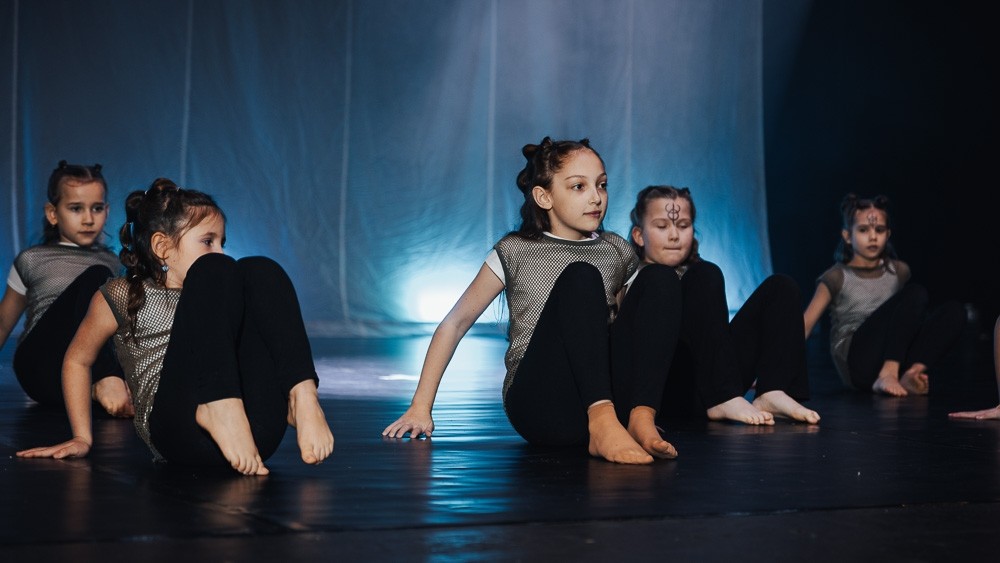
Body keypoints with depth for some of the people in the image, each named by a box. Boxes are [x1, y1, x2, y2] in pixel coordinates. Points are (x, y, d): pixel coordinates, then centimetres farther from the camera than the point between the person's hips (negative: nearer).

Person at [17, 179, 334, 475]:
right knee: (214, 272, -15)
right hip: (177, 432, -4)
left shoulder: (215, 293, 32)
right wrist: (82, 438, 19)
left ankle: (302, 398, -27)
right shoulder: (124, 297, 18)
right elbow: (77, 360, 26)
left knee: (259, 271, -9)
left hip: (253, 432, 4)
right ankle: (219, 408, -33)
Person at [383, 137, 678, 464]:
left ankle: (640, 417, -31)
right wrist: (420, 407, 4)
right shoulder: (515, 253, 5)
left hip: (608, 396, 3)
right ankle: (601, 424, -41)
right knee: (580, 275, -27)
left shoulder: (616, 252, 14)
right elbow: (455, 323, 9)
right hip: (538, 405, -3)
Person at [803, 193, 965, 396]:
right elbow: (806, 323, -5)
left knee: (955, 310, -14)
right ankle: (887, 375, -32)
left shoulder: (899, 272, 16)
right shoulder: (837, 277, 3)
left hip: (894, 358, 5)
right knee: (915, 293, -20)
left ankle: (911, 374, -30)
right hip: (856, 363, -5)